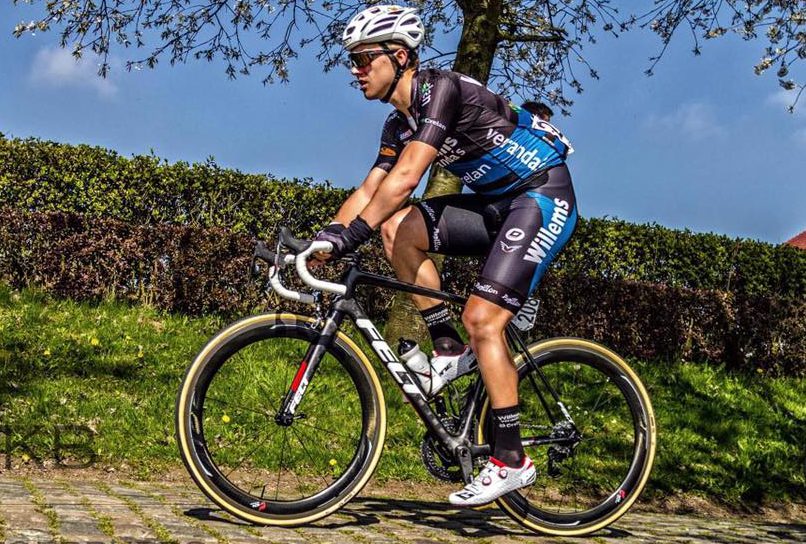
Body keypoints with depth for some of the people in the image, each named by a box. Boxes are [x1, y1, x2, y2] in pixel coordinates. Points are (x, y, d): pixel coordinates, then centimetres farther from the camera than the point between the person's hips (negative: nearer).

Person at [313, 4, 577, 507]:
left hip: (545, 198, -8)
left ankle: (511, 459, -10)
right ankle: (450, 348, -1)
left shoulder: (440, 89, -20)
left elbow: (406, 177, -31)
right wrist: (321, 239, -6)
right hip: (499, 205, 9)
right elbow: (369, 191, 7)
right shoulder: (400, 124, 8)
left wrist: (351, 234, -35)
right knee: (398, 226, -8)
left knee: (482, 318, -18)